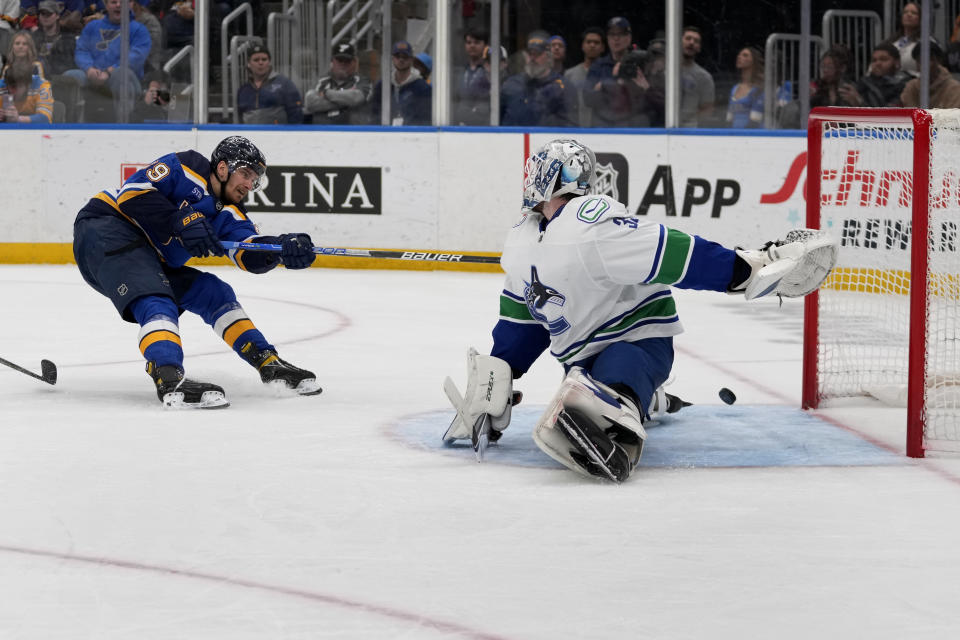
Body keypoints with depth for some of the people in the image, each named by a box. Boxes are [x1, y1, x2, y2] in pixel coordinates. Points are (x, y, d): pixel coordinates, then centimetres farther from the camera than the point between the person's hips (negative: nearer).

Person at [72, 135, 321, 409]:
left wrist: (283, 248, -29)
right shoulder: (185, 168, -11)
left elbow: (252, 257, -9)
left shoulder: (229, 215, 8)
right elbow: (132, 192, -21)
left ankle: (269, 364, 18)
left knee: (213, 292, 10)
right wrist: (182, 221, -27)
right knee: (157, 303, -30)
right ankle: (169, 380, -50)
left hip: (150, 262, 9)